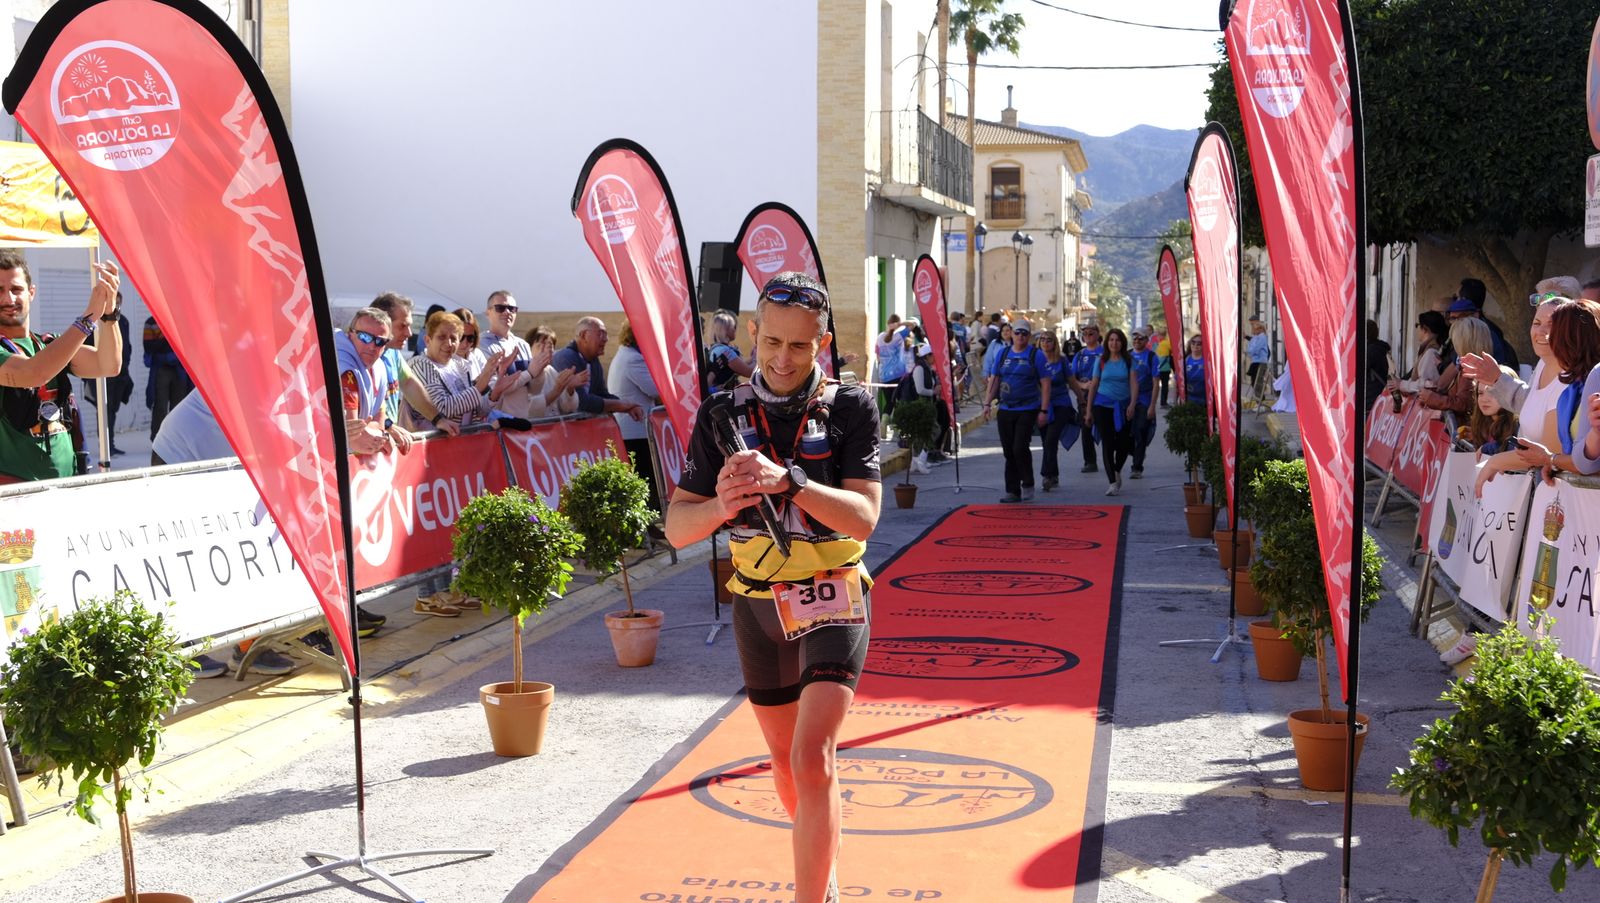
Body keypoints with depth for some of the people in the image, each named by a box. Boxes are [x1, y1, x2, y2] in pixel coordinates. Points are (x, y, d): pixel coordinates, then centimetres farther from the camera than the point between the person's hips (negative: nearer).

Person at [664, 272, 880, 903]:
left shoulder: (850, 409, -9)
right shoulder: (722, 414, -3)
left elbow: (863, 518, -19)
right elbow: (677, 528, -6)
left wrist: (790, 480, -34)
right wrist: (722, 504, -28)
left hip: (833, 599, -3)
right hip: (757, 607, 4)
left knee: (812, 760, -18)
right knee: (786, 763, 16)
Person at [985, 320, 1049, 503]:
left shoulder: (1036, 355, -3)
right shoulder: (1003, 354, 10)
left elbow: (1045, 384, -4)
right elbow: (994, 380, 15)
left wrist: (1044, 410, -10)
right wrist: (988, 403, 6)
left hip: (1028, 410, -5)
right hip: (1005, 410, 5)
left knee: (1020, 448, -14)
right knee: (1009, 452, 6)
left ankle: (1027, 484, 8)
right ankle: (1013, 491, 14)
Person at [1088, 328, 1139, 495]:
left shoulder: (1129, 360, 2)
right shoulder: (1101, 361, 5)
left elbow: (1134, 384, -4)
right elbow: (1094, 385, 9)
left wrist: (1132, 404, -16)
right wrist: (1089, 409, 8)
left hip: (1123, 406, 0)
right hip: (1103, 406, 0)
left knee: (1123, 443, 2)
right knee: (1108, 444, -6)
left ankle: (1117, 471, 32)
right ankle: (1112, 482, -5)